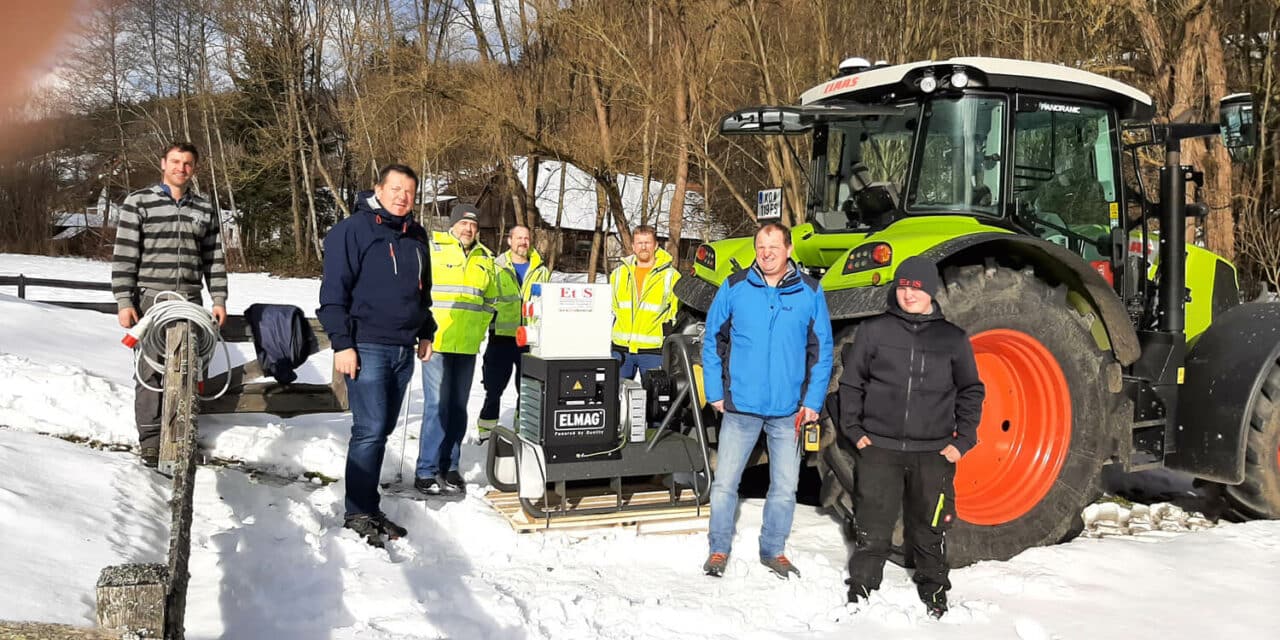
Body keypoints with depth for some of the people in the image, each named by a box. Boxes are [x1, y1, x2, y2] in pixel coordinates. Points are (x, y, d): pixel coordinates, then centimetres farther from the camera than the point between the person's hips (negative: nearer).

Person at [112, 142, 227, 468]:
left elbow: (215, 257, 13)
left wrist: (219, 299, 5)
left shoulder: (204, 208, 11)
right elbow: (124, 255, -3)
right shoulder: (139, 202, 0)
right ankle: (150, 439, 7)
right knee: (150, 370, -1)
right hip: (149, 299, -3)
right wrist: (124, 301, -8)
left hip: (189, 301, 3)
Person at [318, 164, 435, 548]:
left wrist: (425, 333, 20)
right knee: (370, 429, -10)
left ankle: (369, 507, 19)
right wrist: (342, 343, -14)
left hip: (403, 350, 7)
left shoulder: (416, 236, 15)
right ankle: (358, 514, -1)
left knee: (382, 430, 11)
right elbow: (334, 289, -9)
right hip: (367, 347, -7)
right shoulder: (353, 230, -6)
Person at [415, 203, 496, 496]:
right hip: (436, 342, -5)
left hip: (468, 346, 5)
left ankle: (449, 467, 18)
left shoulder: (485, 259, 12)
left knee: (458, 407, 8)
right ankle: (426, 472, -2)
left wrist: (479, 330, 14)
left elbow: (489, 300, 22)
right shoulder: (433, 250, -3)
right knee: (437, 405, -9)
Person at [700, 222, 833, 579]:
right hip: (740, 406, -1)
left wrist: (814, 400, -2)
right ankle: (719, 550, 18)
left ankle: (774, 550, 27)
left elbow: (822, 350, 3)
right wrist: (715, 393, -1)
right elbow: (713, 341, 4)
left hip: (789, 409, 1)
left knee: (785, 487, 10)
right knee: (724, 483, 3)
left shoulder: (809, 292, 0)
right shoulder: (734, 288, -1)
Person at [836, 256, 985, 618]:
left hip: (934, 453, 1)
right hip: (879, 449, -1)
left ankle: (934, 596, 27)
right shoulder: (874, 331, 3)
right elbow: (851, 383, 7)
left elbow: (970, 391, 11)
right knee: (872, 530, 4)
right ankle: (861, 596, 17)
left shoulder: (953, 339, 5)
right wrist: (853, 429, -1)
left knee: (930, 532, 10)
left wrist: (963, 440, 3)